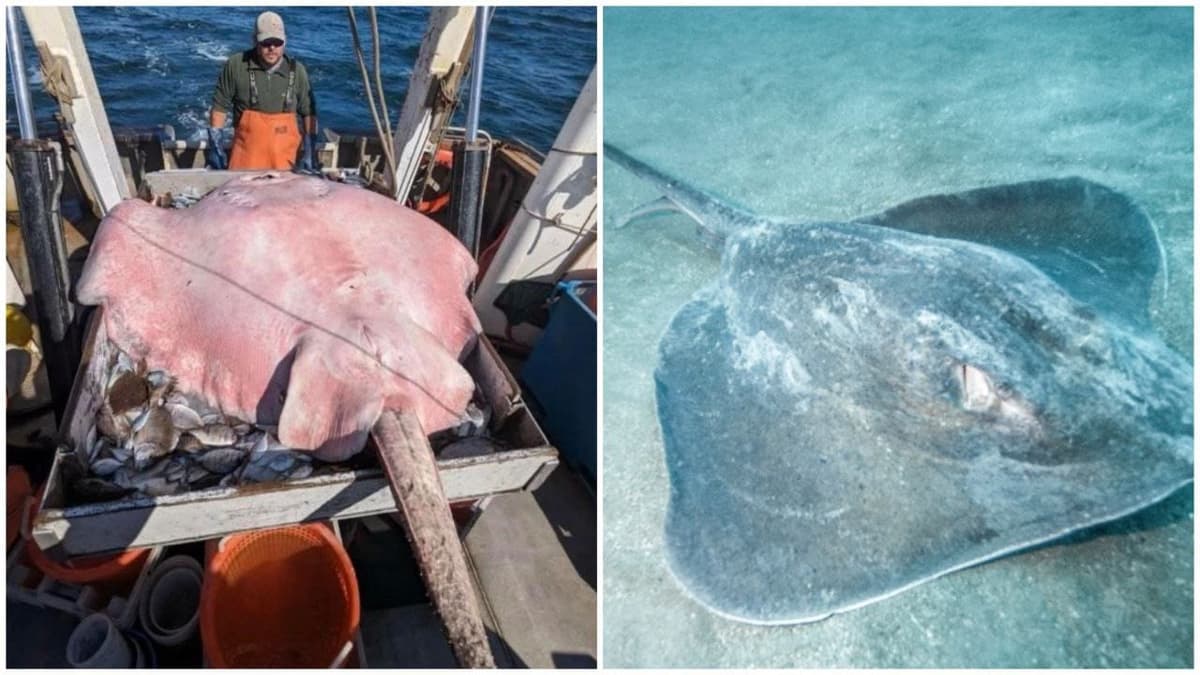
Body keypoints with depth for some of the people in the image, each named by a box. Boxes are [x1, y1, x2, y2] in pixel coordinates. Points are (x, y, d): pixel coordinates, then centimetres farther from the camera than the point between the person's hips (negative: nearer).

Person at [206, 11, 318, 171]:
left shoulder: (297, 71, 0)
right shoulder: (236, 65, -4)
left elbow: (309, 112, 7)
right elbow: (220, 106, 3)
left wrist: (310, 152, 2)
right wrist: (215, 146, 0)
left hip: (284, 155, 1)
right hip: (245, 152, -1)